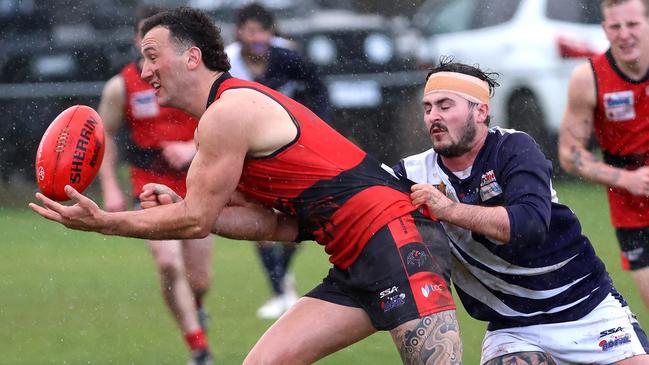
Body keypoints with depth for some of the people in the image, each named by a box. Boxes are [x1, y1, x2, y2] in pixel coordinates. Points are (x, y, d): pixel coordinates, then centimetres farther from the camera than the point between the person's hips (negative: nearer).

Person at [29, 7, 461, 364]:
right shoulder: (240, 108, 20)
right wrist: (179, 207, 9)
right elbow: (280, 224, 16)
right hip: (357, 267, 10)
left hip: (394, 237, -10)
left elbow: (195, 221, -8)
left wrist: (104, 223, -1)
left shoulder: (228, 111, -10)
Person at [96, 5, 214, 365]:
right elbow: (104, 135, 8)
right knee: (169, 264, -22)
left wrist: (193, 149, -19)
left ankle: (195, 309, 45)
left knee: (199, 278, 6)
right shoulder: (121, 86, -5)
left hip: (196, 187, 1)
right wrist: (110, 188, 1)